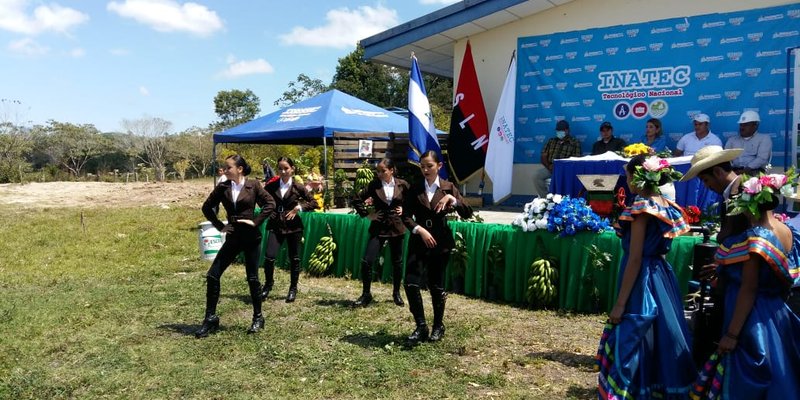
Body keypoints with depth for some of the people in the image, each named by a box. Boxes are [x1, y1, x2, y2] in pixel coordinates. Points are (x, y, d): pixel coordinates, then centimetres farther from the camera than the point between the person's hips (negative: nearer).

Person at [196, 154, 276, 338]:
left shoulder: (253, 185, -6)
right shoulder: (223, 187, 1)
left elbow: (270, 204, -5)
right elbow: (207, 207, 11)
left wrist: (255, 221, -11)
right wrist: (220, 226, 4)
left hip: (251, 237, -3)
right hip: (232, 238, 3)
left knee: (252, 278, 4)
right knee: (212, 275, -3)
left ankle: (258, 318, 21)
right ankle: (210, 318, 10)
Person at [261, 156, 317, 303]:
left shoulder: (298, 187, -3)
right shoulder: (271, 186, 1)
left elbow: (313, 203, 2)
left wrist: (299, 207, -10)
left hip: (293, 226, -1)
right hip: (276, 226, 1)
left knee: (294, 259, 7)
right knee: (269, 257, -9)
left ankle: (293, 289, 24)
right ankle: (268, 285, 18)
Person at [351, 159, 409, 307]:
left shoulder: (402, 184, -3)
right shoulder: (374, 185, -4)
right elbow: (357, 200, 3)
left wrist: (404, 210, -3)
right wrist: (366, 214, -3)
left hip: (396, 227, 0)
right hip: (378, 227, 0)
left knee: (397, 262, 10)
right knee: (367, 261, -7)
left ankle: (396, 293, 29)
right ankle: (366, 294, 9)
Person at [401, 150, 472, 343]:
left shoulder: (448, 187, 1)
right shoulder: (415, 189, 4)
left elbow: (468, 213, -5)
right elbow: (406, 215, 0)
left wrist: (451, 199, -20)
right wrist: (419, 229, -16)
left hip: (440, 243, -1)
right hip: (418, 242, 1)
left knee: (436, 286, 7)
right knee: (411, 283, -10)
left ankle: (438, 326, 26)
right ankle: (421, 326, 5)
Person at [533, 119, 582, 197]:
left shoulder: (575, 142, 7)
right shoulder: (551, 141, 19)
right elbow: (543, 157, 12)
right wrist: (549, 166, -9)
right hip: (550, 168, 4)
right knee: (536, 175, -25)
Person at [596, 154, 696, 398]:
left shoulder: (642, 207, -16)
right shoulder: (666, 205, 9)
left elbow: (635, 258, -18)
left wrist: (620, 303, -15)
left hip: (643, 282, -9)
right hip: (662, 277, 9)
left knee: (632, 345, 0)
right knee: (659, 341, 17)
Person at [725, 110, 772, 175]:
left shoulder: (764, 138, 13)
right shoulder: (732, 140, 24)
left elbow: (762, 159, -3)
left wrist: (745, 170, -18)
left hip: (755, 171, -2)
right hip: (734, 171, 2)